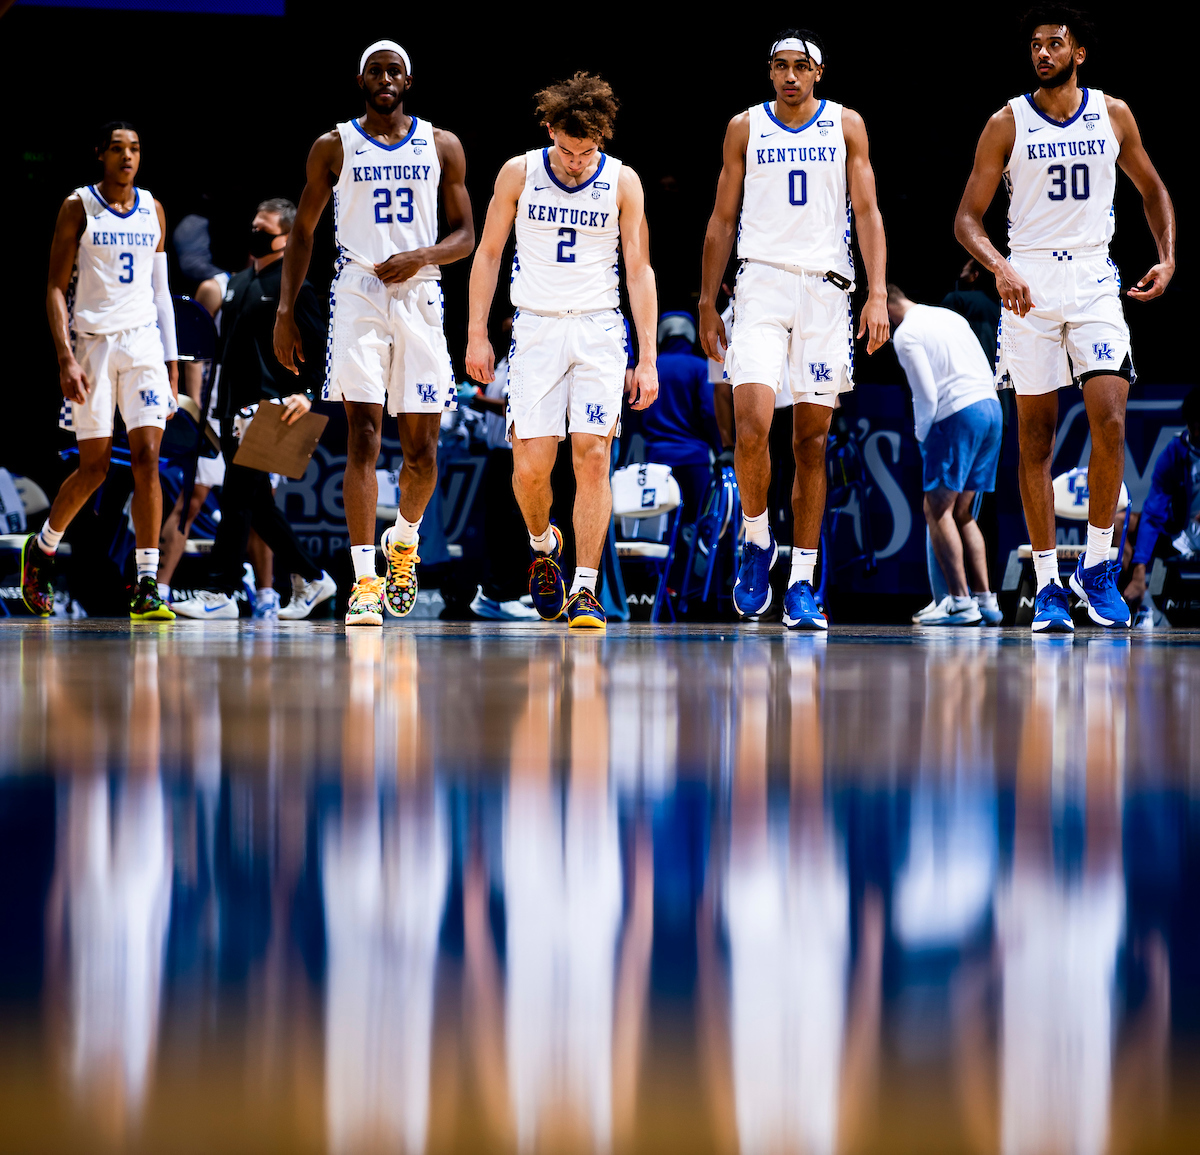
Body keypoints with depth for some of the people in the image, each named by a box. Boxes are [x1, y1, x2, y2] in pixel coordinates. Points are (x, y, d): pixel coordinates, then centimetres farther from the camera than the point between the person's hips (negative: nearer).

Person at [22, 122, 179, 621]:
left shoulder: (153, 211, 10)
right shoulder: (78, 208, -3)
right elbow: (55, 288, -5)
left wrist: (172, 364, 11)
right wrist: (66, 359, -16)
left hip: (143, 342, 3)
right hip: (91, 341, -3)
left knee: (146, 458, -10)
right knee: (94, 467, -1)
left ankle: (146, 589, -11)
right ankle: (41, 549, 27)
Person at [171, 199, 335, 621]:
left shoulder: (294, 287, -5)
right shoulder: (238, 282, 19)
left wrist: (308, 394, -23)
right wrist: (219, 400, 22)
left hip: (268, 407, -9)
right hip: (234, 408, 9)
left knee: (237, 499, -11)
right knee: (258, 503, 8)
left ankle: (221, 593, -8)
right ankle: (311, 579, 16)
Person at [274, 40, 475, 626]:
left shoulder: (441, 146, 9)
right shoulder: (334, 147, 6)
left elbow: (465, 235, 10)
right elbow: (302, 231, 10)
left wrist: (423, 256, -11)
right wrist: (286, 312, 3)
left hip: (420, 295, 2)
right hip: (358, 293, -2)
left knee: (421, 447, 4)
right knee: (364, 435, -12)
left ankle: (403, 540, 34)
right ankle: (365, 582, -16)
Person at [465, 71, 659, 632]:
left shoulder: (622, 181, -1)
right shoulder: (519, 173, 0)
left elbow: (639, 270, 1)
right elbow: (488, 253, 7)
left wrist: (648, 358, -3)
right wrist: (477, 334, 2)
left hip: (598, 332, 0)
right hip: (536, 329, 0)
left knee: (592, 456, -11)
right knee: (530, 465, -8)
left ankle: (585, 589, -6)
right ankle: (543, 545, 24)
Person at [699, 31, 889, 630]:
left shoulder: (846, 125, 7)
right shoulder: (745, 127, 7)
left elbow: (867, 214, 3)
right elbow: (722, 219, 10)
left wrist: (877, 294, -8)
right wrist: (707, 303, 6)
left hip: (825, 288, 1)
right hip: (761, 283, 0)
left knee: (812, 440, 2)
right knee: (753, 422, -19)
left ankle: (801, 585, 8)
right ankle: (758, 541, 5)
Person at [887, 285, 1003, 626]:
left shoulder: (905, 334, -4)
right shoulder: (949, 316, 21)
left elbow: (926, 396, -12)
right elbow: (989, 376, 22)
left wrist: (922, 436, 4)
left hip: (958, 415, -8)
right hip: (991, 407, 8)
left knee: (938, 510, -6)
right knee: (962, 513, 14)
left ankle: (960, 602, -15)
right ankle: (984, 596, 7)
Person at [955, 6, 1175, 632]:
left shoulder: (1113, 114, 5)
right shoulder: (1008, 123, -1)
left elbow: (1151, 189, 19)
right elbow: (968, 218, -2)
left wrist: (1167, 257, 4)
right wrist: (999, 267, -21)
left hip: (1094, 281, 1)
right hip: (1028, 285, -1)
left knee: (1110, 422, -14)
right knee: (1036, 438, 2)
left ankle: (1097, 566, 2)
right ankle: (1047, 584, 9)